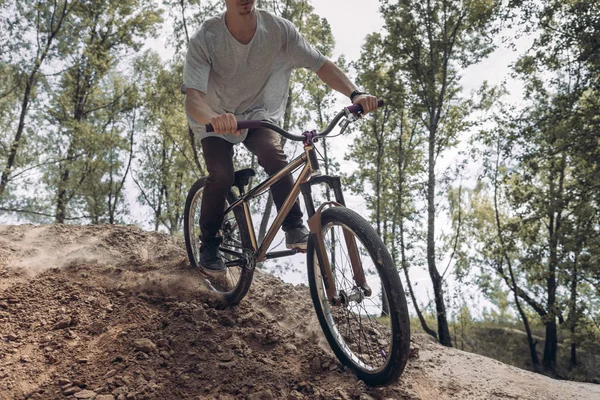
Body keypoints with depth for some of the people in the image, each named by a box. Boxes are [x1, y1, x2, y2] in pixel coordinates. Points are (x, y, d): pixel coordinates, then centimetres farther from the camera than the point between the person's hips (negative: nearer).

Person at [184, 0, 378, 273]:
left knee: (273, 154, -29)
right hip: (214, 120, -1)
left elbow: (321, 64, -19)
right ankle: (209, 243, 1)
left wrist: (355, 94, -36)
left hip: (257, 113, 1)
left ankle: (294, 228, -12)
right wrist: (214, 117, -60)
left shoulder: (278, 29, -21)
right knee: (221, 174, -24)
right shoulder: (205, 39, -27)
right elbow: (193, 97, -36)